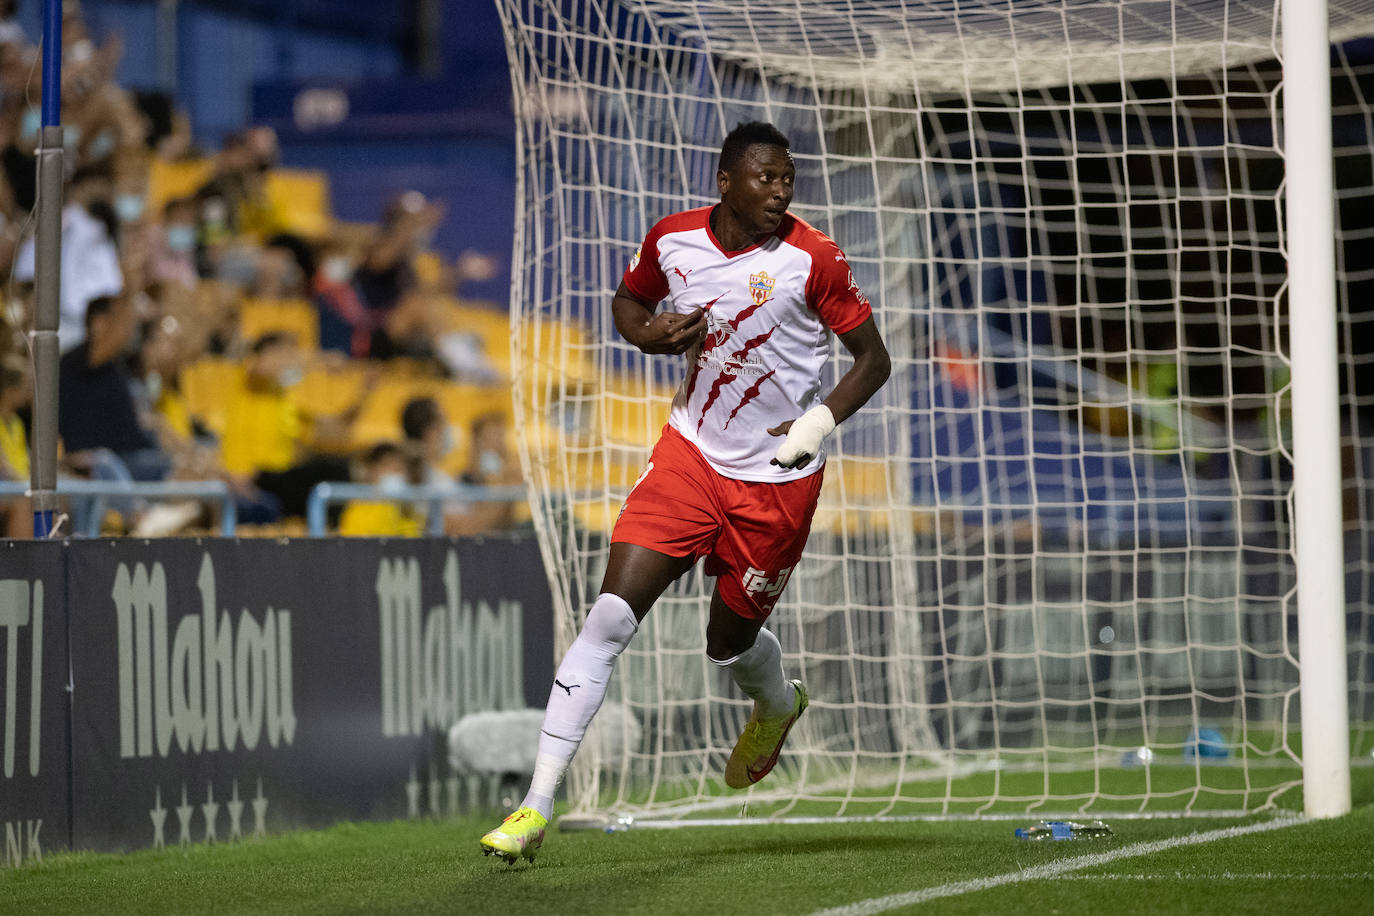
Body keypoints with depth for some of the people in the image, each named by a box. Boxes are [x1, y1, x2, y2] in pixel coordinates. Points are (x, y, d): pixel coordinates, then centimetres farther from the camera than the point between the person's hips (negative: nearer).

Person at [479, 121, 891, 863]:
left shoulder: (812, 260, -14)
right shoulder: (673, 239, -5)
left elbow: (873, 359, -6)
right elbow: (628, 300, 16)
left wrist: (820, 420, -22)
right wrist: (651, 333, -8)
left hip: (777, 477, -2)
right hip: (690, 453, 2)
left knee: (731, 641, 11)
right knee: (611, 614, -12)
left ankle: (777, 707, 52)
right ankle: (537, 805, -11)